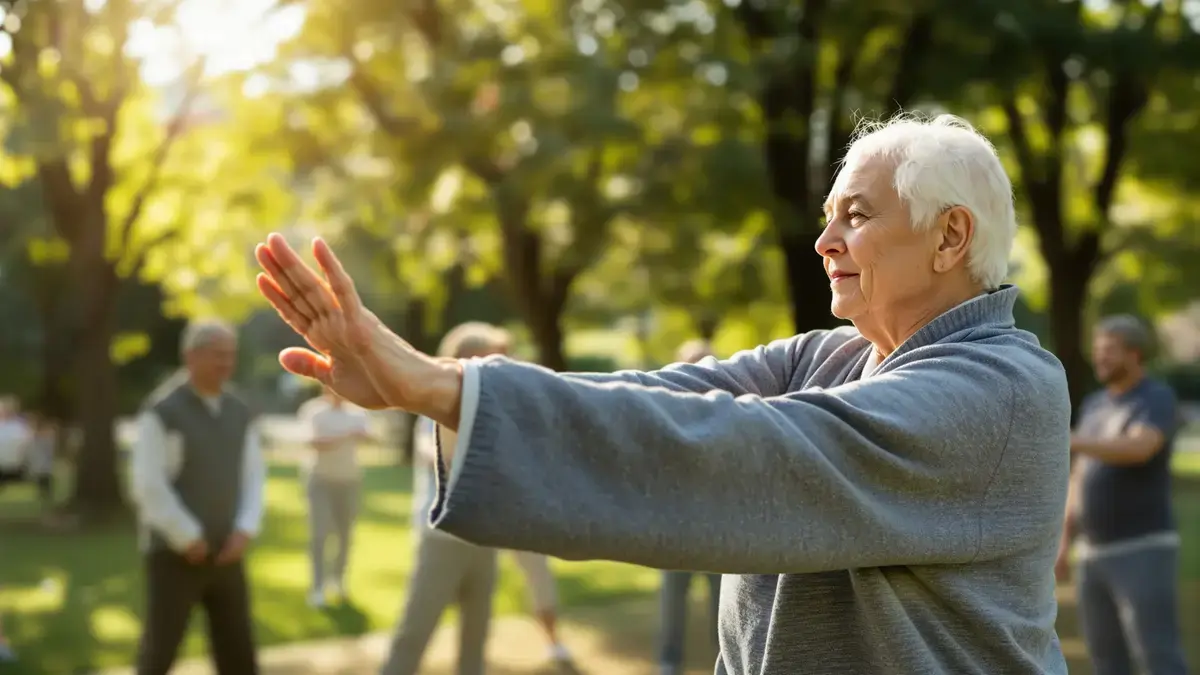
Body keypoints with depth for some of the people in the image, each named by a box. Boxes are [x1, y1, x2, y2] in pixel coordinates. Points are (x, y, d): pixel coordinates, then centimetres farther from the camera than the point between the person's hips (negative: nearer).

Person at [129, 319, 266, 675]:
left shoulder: (239, 413, 8)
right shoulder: (162, 412, -12)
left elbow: (253, 477, 9)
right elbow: (147, 484, -17)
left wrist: (245, 531, -7)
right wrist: (188, 539, -16)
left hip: (225, 556, 6)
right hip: (174, 554, -5)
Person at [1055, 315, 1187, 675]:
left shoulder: (1159, 400, -12)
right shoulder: (1095, 405, 14)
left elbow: (1138, 450, -34)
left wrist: (1070, 443, -45)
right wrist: (1065, 544, 13)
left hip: (1145, 551, -8)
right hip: (1097, 554, 8)